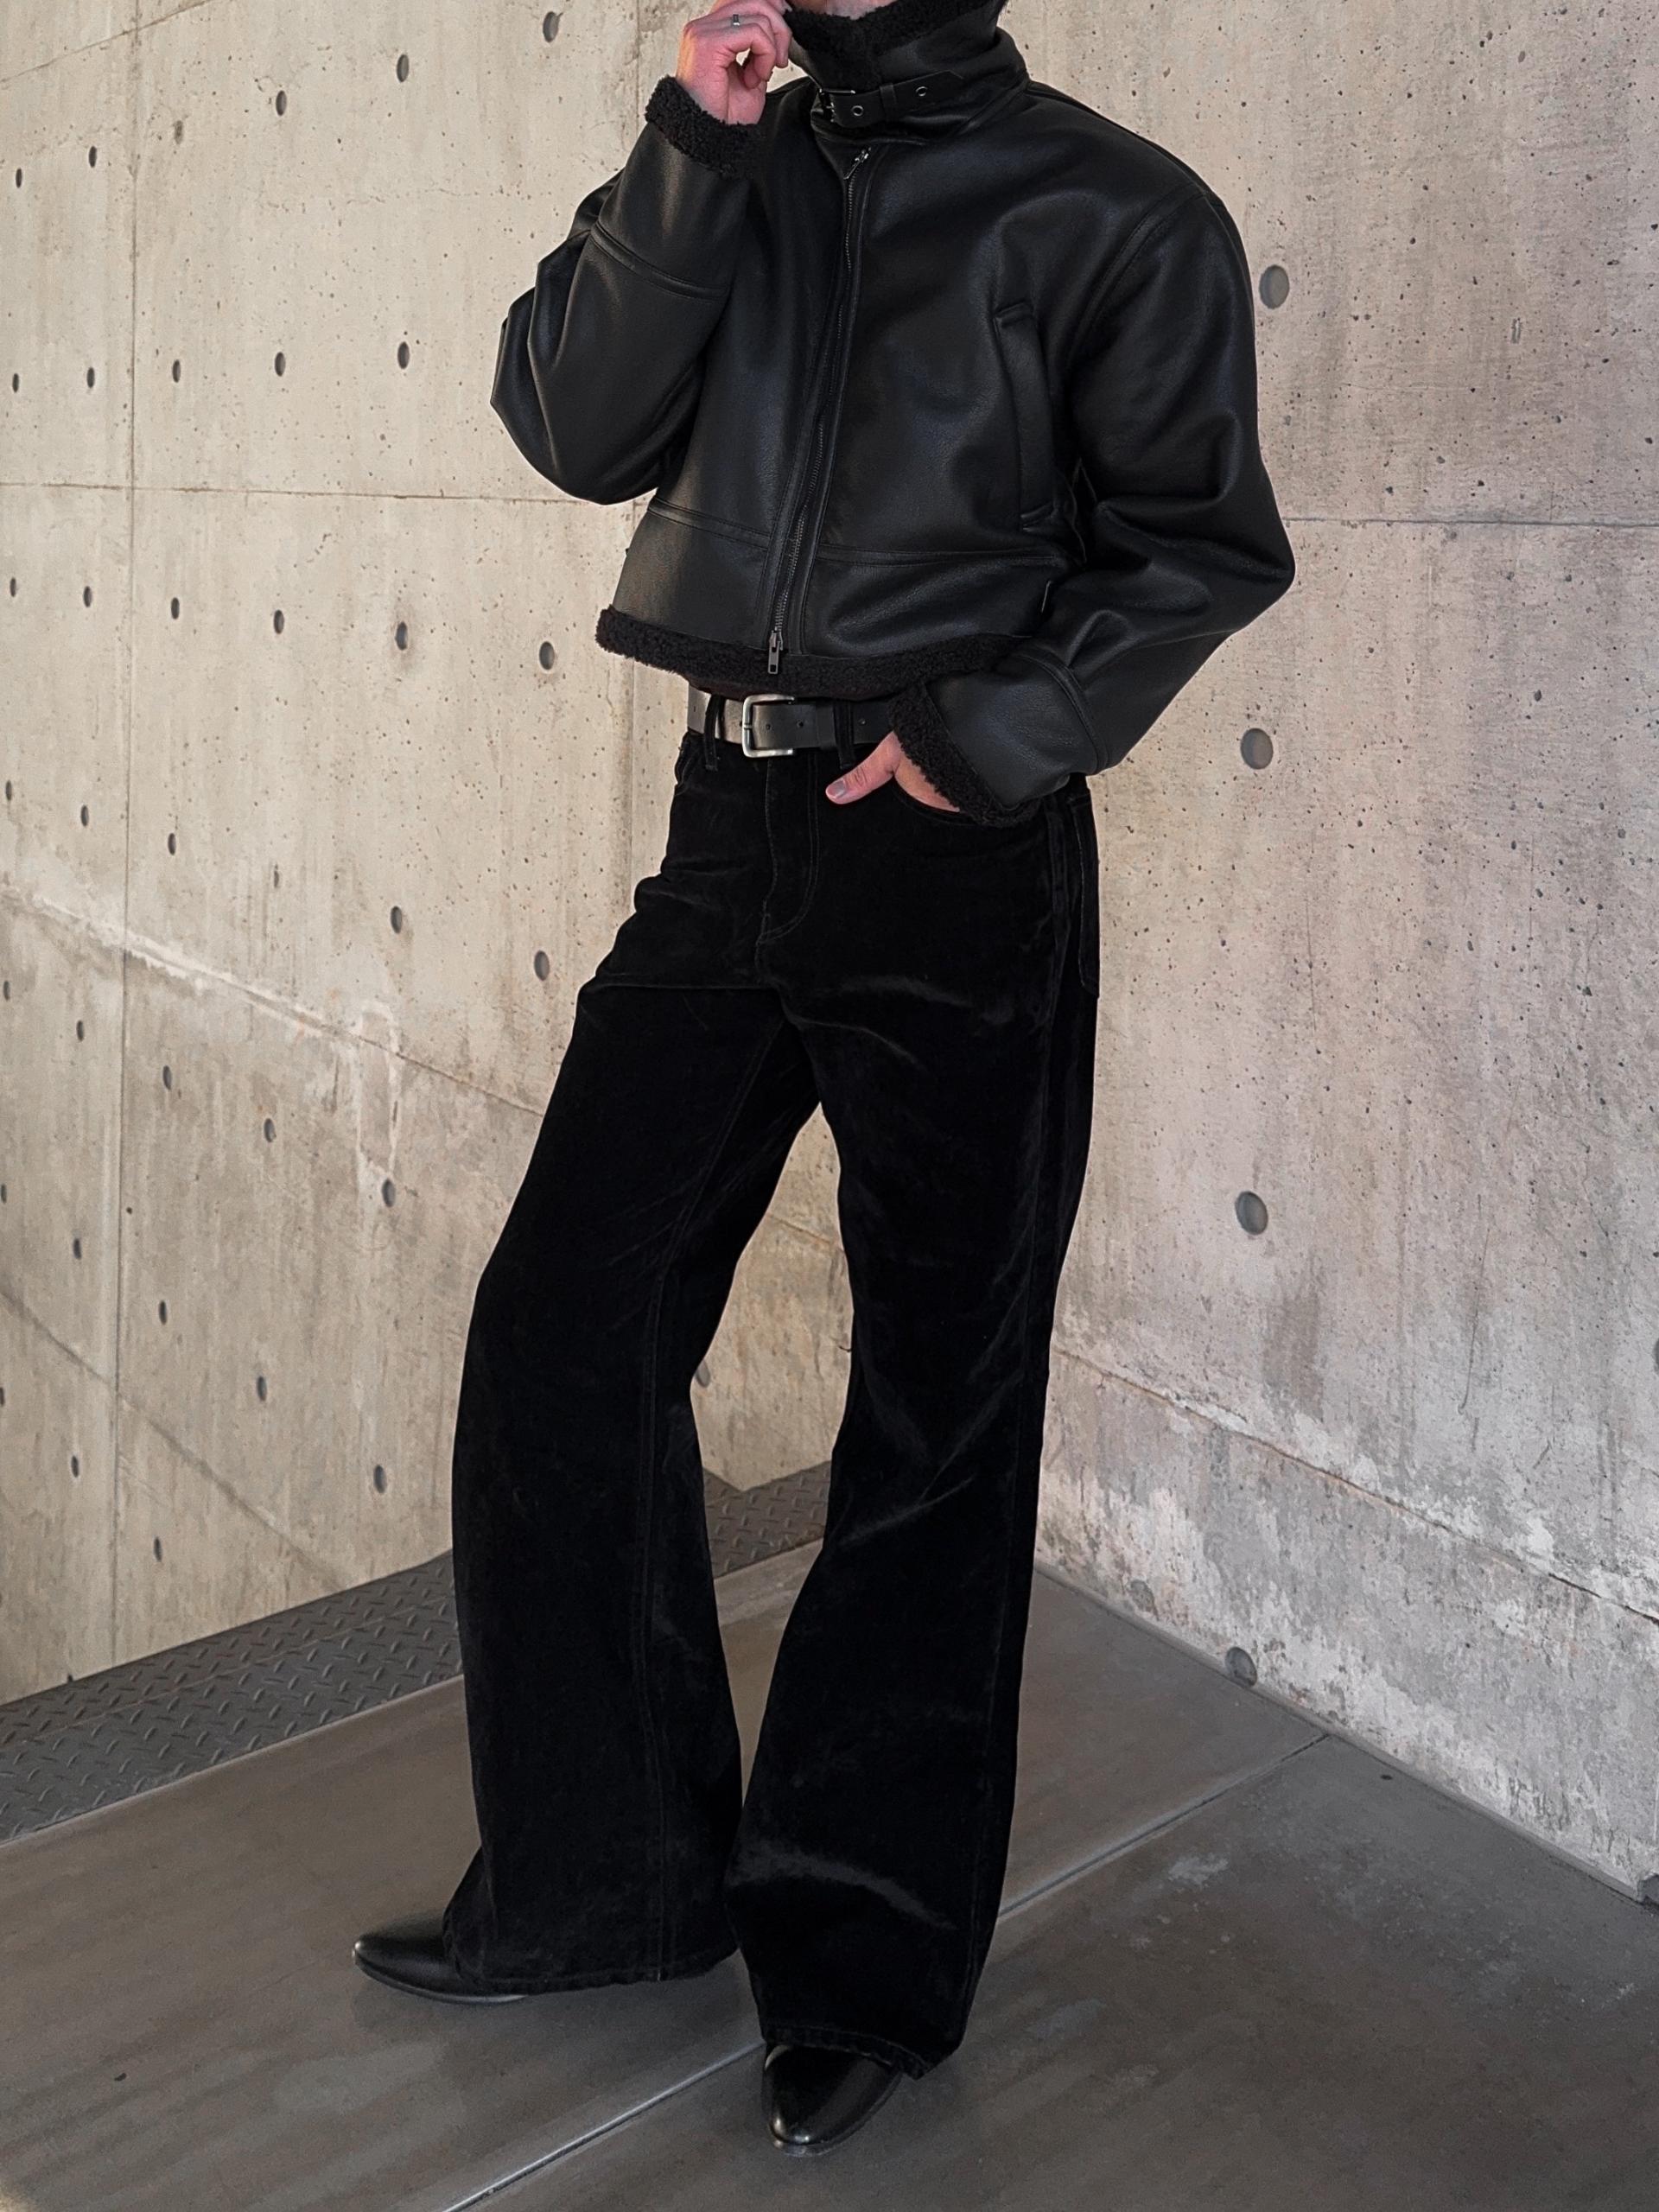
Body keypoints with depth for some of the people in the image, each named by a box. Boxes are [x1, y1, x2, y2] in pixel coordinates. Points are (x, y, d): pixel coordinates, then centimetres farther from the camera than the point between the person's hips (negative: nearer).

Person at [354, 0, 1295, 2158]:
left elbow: (1201, 538, -4)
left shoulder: (1111, 210, 0)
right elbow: (576, 424, 0)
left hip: (962, 860, -4)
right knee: (564, 1323, 4)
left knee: (937, 1406, 4)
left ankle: (864, 1953, 20)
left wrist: (990, 731, -13)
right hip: (734, 825, 5)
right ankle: (612, 1874, 22)